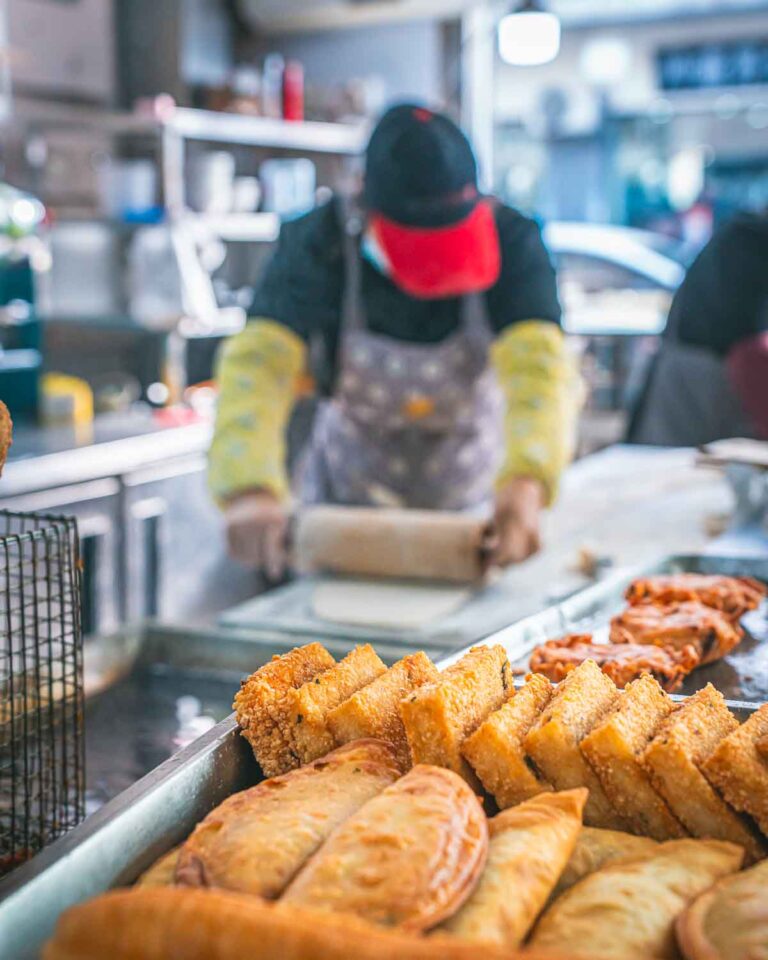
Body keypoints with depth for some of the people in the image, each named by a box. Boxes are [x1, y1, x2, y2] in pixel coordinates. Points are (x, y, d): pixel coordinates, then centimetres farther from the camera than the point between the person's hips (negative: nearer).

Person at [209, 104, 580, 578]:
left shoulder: (511, 241, -24)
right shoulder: (320, 244, -23)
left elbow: (538, 364, -39)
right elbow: (260, 364, -37)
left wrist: (526, 482, -59)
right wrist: (251, 487, -55)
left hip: (478, 491, 0)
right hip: (352, 485, 0)